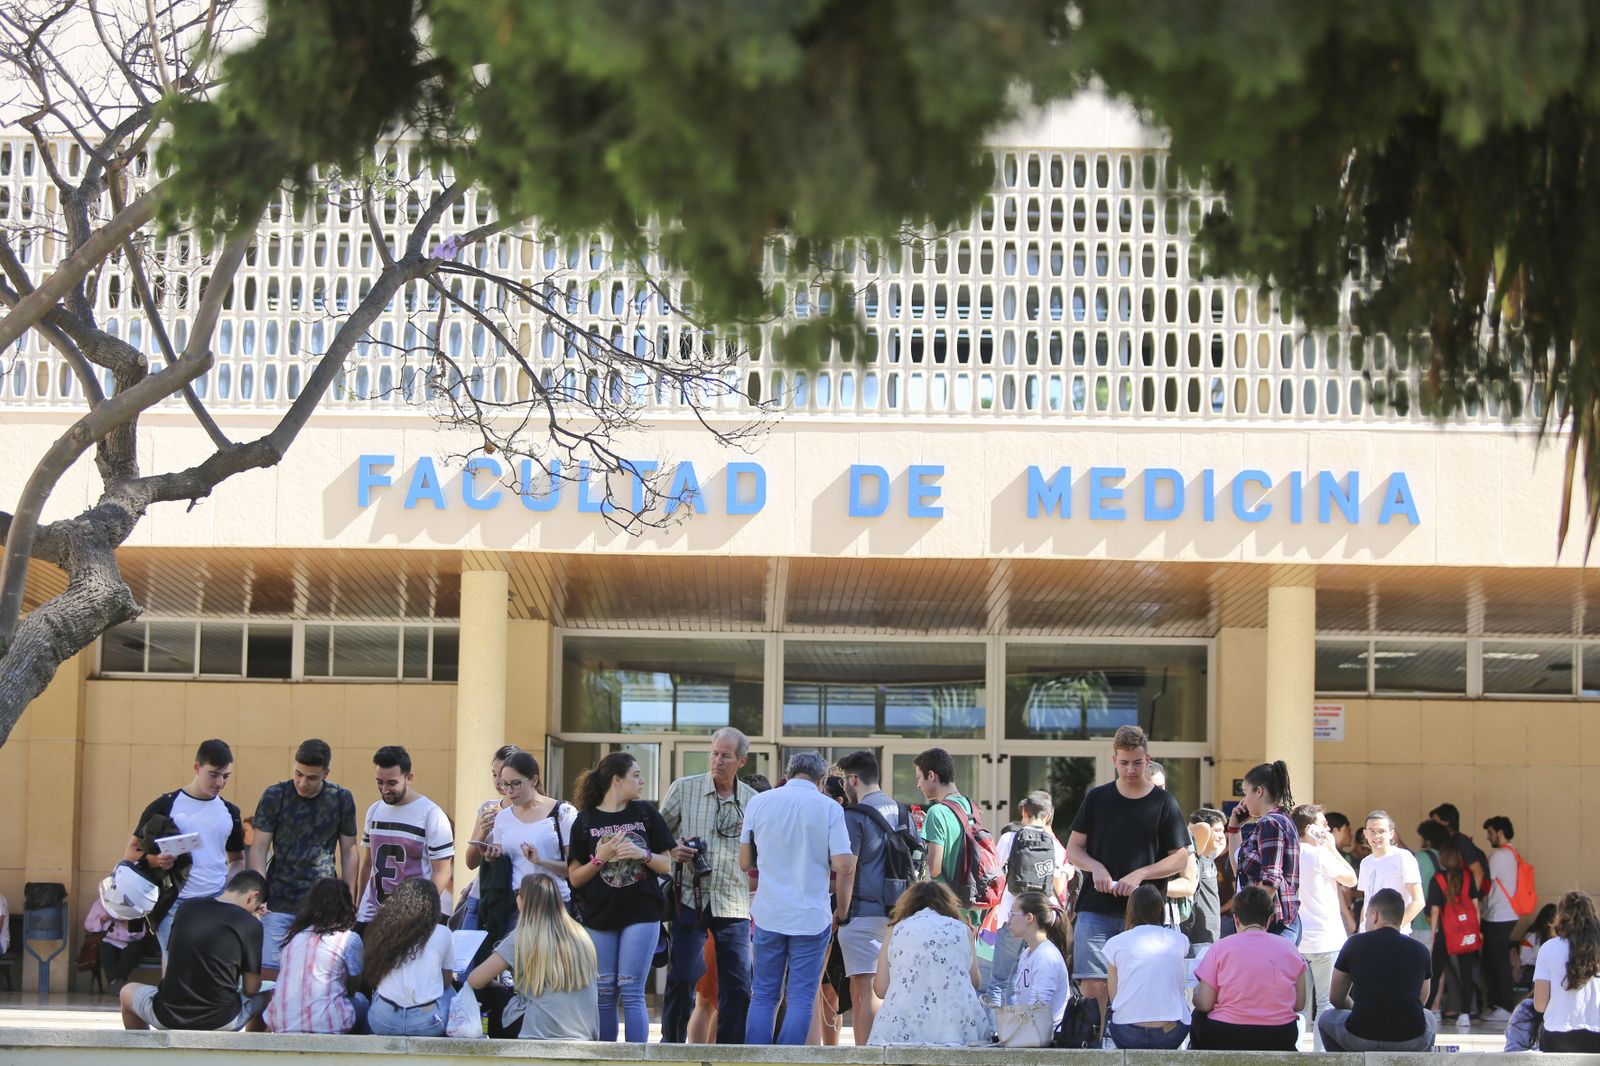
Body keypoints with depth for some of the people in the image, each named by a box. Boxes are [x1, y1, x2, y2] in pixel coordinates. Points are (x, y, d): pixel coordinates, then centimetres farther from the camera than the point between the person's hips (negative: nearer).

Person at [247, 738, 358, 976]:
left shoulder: (342, 799, 3)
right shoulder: (274, 797, -1)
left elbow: (348, 852, 9)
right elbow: (259, 849, -1)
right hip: (278, 904, -1)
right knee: (267, 972, -4)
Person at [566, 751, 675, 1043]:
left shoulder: (644, 813, 5)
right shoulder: (585, 821, 2)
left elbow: (666, 865, 7)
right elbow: (575, 877, 3)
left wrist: (643, 855, -11)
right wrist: (601, 858, -13)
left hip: (641, 915, 0)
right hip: (600, 917, 1)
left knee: (631, 993, -6)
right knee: (604, 995, 5)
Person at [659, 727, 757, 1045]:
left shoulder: (753, 802, 9)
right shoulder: (684, 788, 4)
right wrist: (672, 851, -11)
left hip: (734, 904, 2)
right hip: (689, 899, -2)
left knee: (738, 985, -1)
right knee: (681, 979, -3)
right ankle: (671, 1045, 11)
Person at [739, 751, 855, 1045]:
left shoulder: (759, 802, 3)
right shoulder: (829, 808, -5)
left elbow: (744, 862, 9)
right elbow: (844, 866, -11)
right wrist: (842, 910, 3)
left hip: (768, 913, 2)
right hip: (812, 916, -2)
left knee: (763, 996, 10)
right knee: (801, 999, 4)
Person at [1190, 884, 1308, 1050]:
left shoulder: (1221, 947, -5)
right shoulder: (1288, 947, 2)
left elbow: (1204, 1004, -5)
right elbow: (1300, 1005, 6)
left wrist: (1197, 992, 18)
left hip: (1227, 1040, -2)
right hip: (1279, 1041, 2)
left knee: (1198, 1016, 31)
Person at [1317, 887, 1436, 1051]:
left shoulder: (1355, 944, 4)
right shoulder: (1420, 951, 8)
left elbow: (1337, 999, 16)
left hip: (1360, 1039, -2)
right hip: (1411, 1042, 2)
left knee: (1325, 1019, 31)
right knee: (1429, 1018, 37)